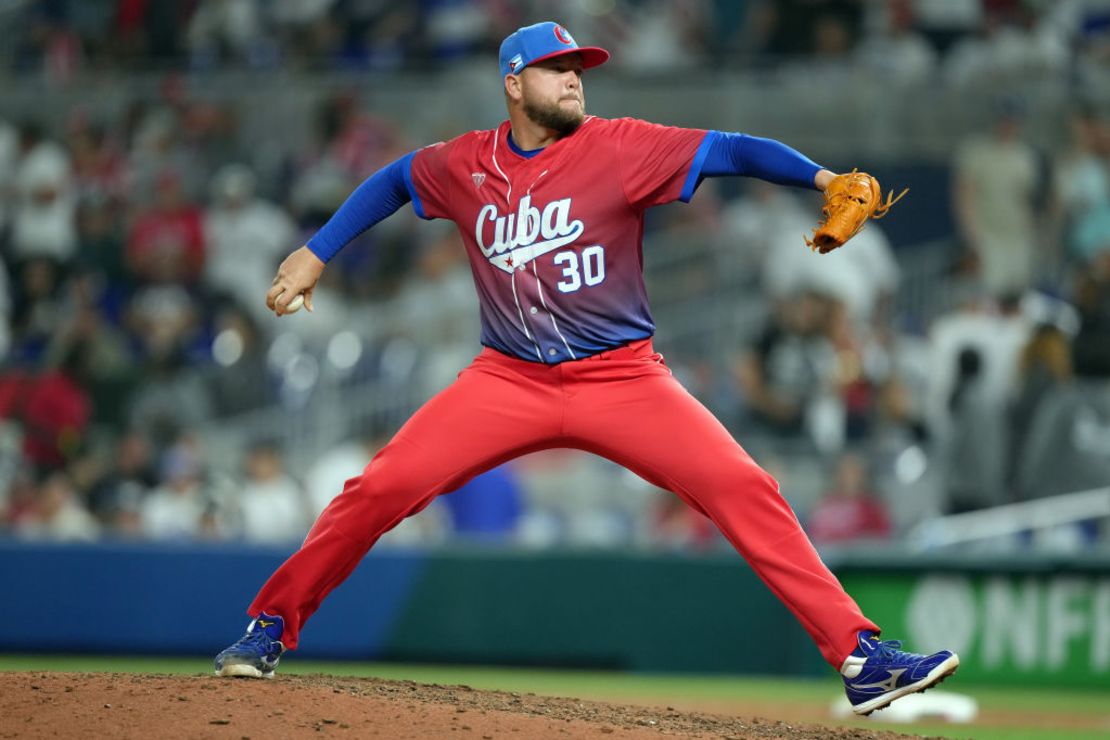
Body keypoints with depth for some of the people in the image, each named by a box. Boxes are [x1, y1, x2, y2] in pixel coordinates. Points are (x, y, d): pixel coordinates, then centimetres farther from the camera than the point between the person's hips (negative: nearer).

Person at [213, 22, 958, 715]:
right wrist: (316, 252, 19)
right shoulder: (464, 165, 2)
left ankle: (860, 657, -15)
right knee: (380, 488, -10)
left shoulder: (619, 148, -8)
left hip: (622, 380, -2)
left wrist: (821, 177, -32)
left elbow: (730, 151, -17)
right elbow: (394, 180, 23)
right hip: (511, 381, 2)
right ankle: (272, 626, 9)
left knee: (745, 491, -17)